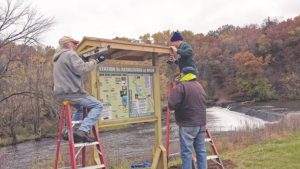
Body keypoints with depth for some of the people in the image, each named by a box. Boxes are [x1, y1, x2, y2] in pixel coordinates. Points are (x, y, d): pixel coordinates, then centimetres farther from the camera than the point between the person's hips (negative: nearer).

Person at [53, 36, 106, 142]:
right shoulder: (70, 54, -8)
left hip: (61, 93, 10)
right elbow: (81, 69, -18)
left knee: (81, 108, 31)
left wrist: (83, 61, 24)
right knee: (97, 106, -9)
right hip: (71, 92, -10)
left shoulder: (58, 57, 23)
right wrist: (95, 61, -10)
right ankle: (82, 131, -21)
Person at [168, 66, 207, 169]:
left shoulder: (181, 86, -11)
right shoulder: (200, 87, 15)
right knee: (201, 150, 14)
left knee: (186, 151, -1)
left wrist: (181, 106, 1)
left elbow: (172, 104, -18)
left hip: (188, 124, -8)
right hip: (201, 123, 8)